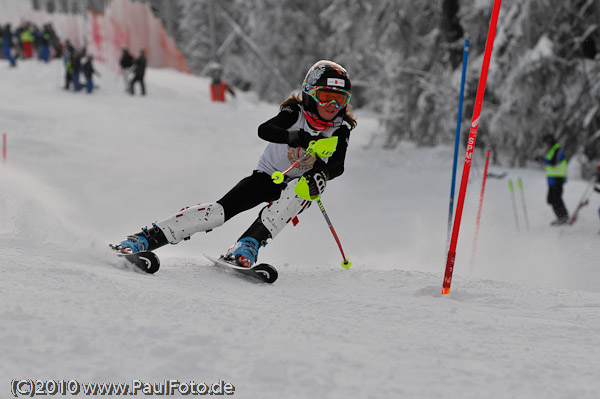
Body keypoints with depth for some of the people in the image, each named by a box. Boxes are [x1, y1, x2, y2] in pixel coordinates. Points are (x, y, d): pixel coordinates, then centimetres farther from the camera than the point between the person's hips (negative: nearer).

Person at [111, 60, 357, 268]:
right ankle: (147, 238, -26)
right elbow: (264, 130, -33)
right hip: (268, 175, -1)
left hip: (300, 187, 1)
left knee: (297, 188, -37)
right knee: (222, 209, -22)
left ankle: (248, 246, -43)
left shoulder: (341, 130, -10)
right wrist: (297, 138, -50)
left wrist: (320, 175, -45)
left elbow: (337, 166, -22)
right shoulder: (295, 114, -15)